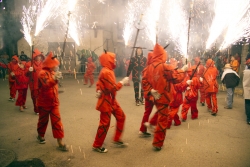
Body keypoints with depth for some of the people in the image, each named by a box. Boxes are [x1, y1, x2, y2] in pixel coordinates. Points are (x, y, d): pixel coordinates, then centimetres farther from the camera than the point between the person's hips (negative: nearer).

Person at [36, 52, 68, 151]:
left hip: (54, 102, 6)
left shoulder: (53, 72, 9)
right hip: (44, 103, -6)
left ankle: (60, 143, 3)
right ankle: (40, 135, 41)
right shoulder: (43, 73, -17)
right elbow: (46, 85, -38)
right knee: (43, 120, 14)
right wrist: (54, 79, -51)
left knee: (57, 121, 0)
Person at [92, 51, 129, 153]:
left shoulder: (108, 71, 10)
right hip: (106, 101, -10)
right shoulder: (106, 72, -23)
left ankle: (117, 140, 26)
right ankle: (96, 145, 17)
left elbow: (99, 83, 13)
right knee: (105, 124, 0)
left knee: (121, 117, 14)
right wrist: (122, 82, -14)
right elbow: (112, 88, -27)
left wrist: (98, 90, -5)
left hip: (112, 100, 10)